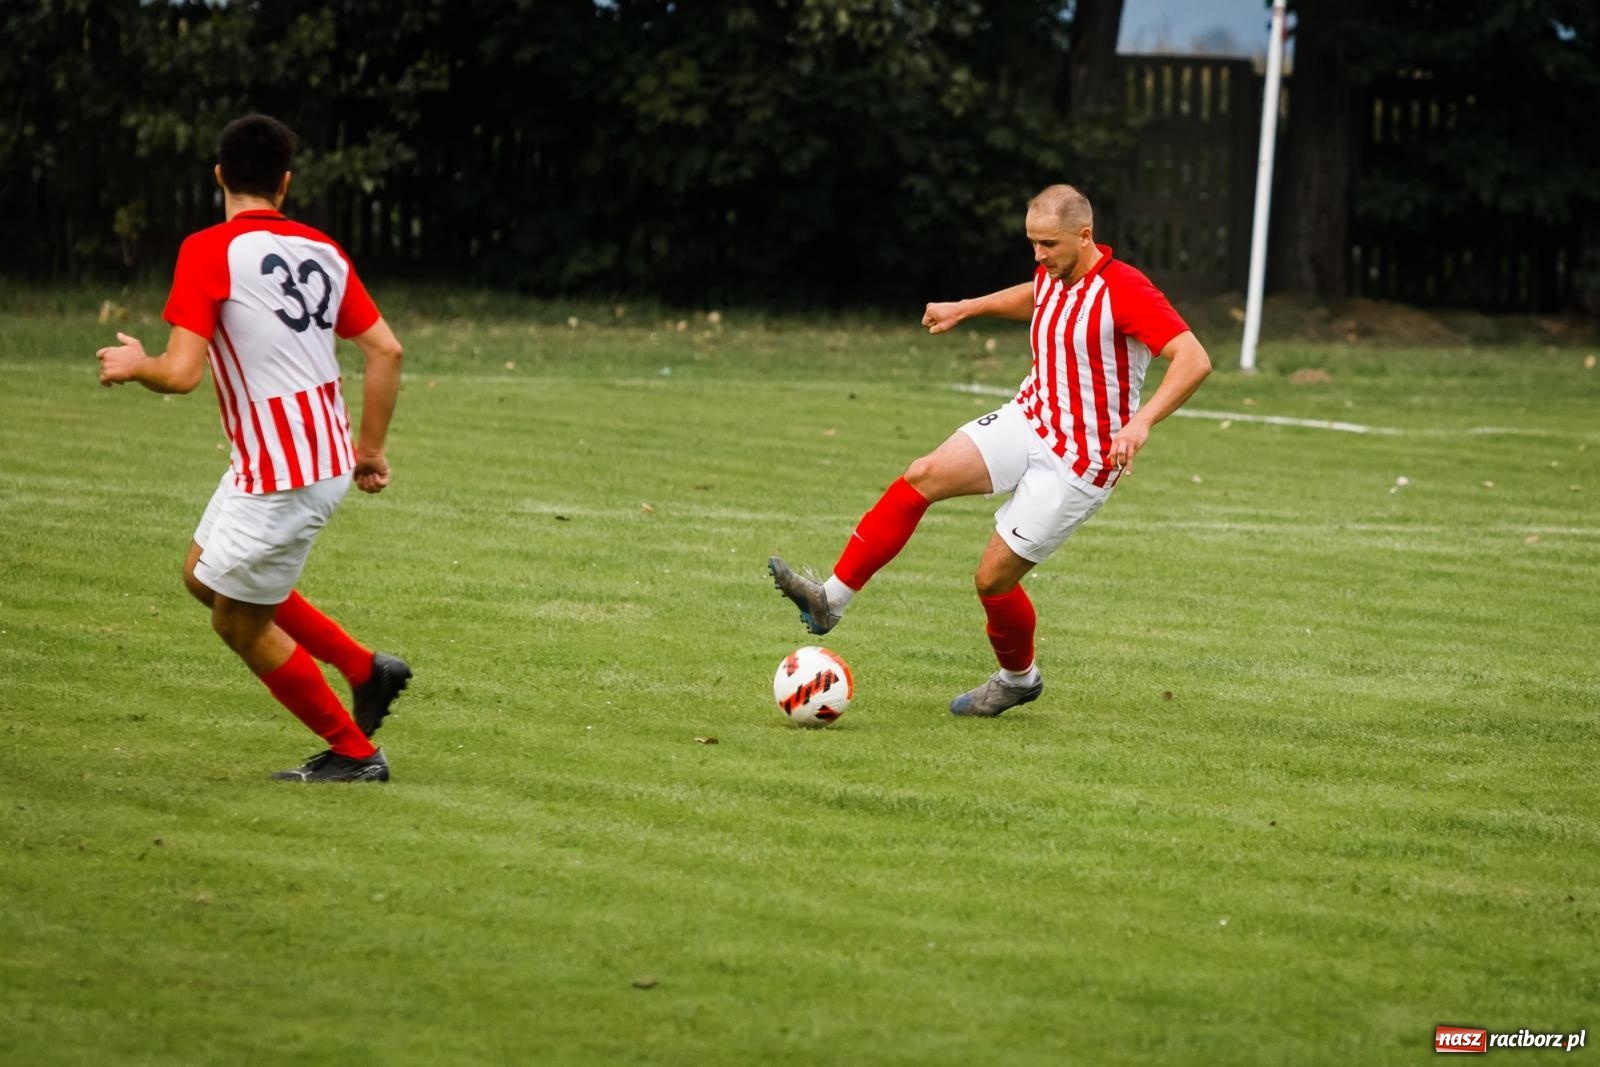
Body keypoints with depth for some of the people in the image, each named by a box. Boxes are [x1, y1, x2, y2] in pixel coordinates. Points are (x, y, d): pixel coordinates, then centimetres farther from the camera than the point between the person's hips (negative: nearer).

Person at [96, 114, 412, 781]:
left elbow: (181, 373, -19)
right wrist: (370, 450, 16)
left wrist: (134, 365, 4)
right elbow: (385, 351, 5)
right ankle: (367, 672, 25)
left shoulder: (209, 251, -13)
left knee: (239, 622, 10)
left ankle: (354, 754, 16)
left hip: (279, 475, -8)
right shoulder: (320, 251, 6)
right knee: (205, 576, 24)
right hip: (325, 459, 8)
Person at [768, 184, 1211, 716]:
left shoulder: (1124, 291, -22)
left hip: (1078, 462, -7)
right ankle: (832, 598, -16)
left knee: (993, 577, -4)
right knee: (922, 476, -15)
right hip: (1026, 419, 7)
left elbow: (1194, 360, -29)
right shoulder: (1053, 275, 3)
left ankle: (1018, 678, 26)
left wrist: (1142, 421, -41)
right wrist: (964, 308, 26)